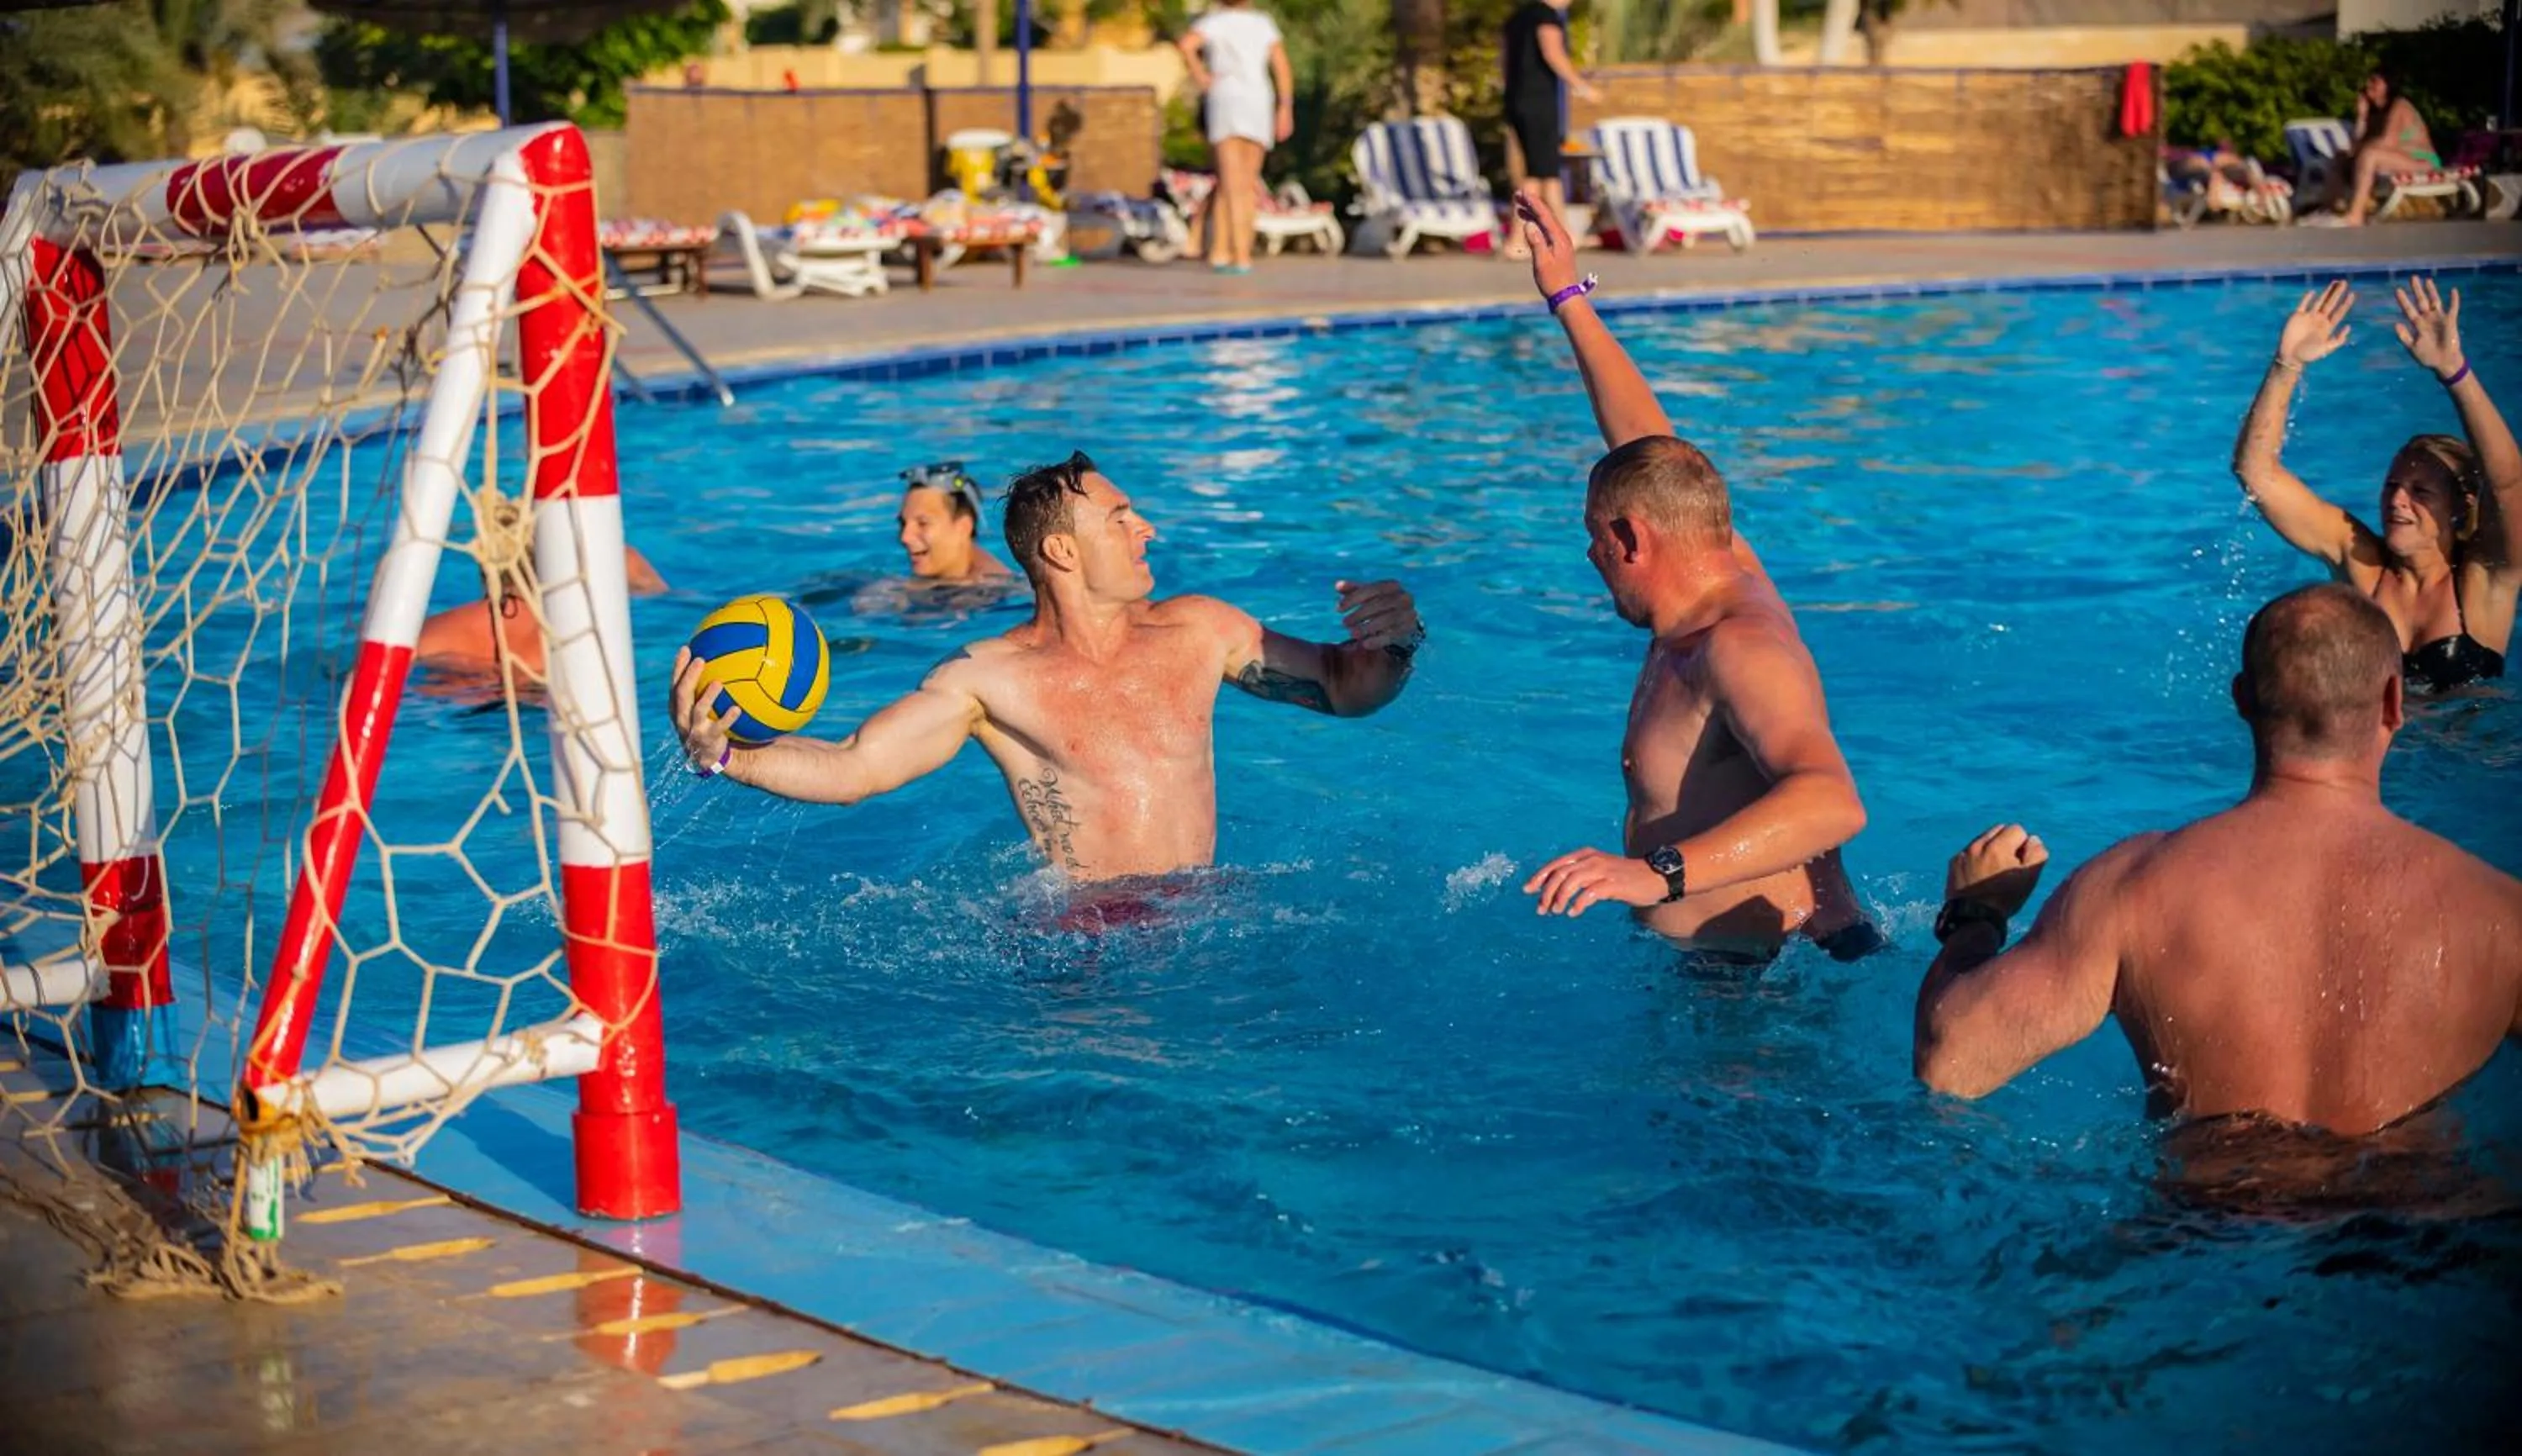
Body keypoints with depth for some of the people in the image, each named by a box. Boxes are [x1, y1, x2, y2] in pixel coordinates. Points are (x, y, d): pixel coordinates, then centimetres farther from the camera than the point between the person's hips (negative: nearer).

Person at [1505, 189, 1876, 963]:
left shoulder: (1740, 646, -19)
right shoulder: (1730, 575, 9)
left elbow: (1832, 802, -36)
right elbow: (1648, 444, 25)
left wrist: (1660, 874, -48)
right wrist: (1570, 299, 33)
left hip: (1786, 976, -10)